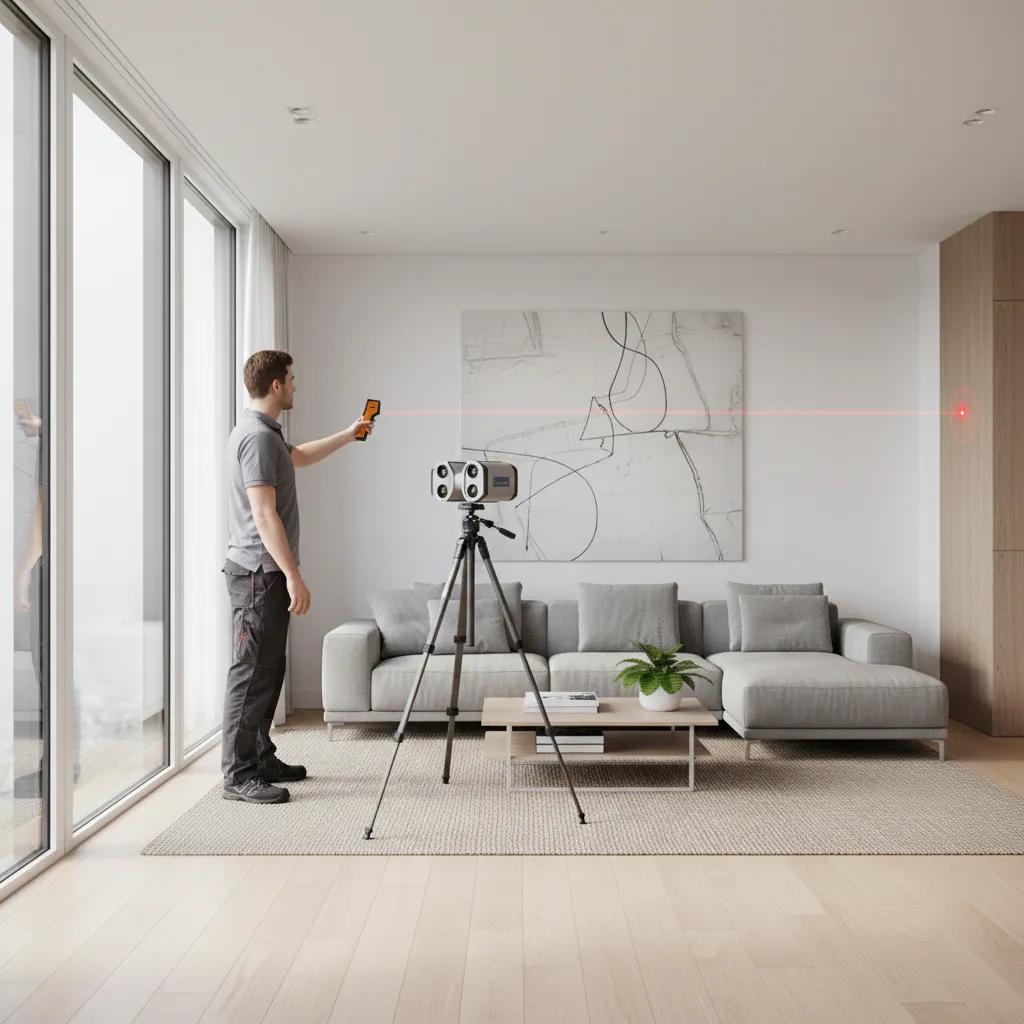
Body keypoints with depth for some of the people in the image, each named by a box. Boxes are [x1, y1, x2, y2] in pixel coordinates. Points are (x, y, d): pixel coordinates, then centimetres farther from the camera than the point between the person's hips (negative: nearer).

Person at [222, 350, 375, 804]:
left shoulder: (261, 433, 16)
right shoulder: (257, 437, -17)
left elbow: (298, 455, 37)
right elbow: (264, 515, -23)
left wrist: (347, 435, 43)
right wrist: (293, 576, -23)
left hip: (266, 572, 11)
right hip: (259, 572, -11)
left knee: (268, 669, 15)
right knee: (252, 672, -6)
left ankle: (261, 758, 25)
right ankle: (238, 775, 1)